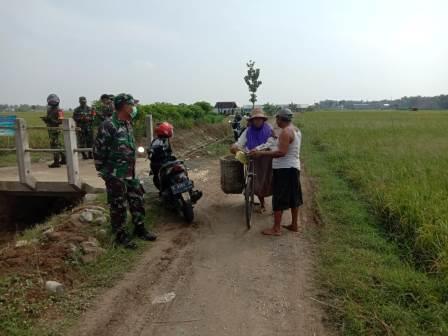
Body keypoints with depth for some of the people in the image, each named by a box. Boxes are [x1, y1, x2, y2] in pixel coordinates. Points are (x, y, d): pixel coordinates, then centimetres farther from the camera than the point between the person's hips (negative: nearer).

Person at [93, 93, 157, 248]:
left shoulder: (128, 123, 10)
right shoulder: (108, 125, -17)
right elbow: (98, 149, -14)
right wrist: (102, 170, -8)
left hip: (130, 172, 8)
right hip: (115, 174, -8)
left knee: (137, 200, 14)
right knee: (118, 206, 3)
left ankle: (139, 228, 29)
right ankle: (120, 234, 18)